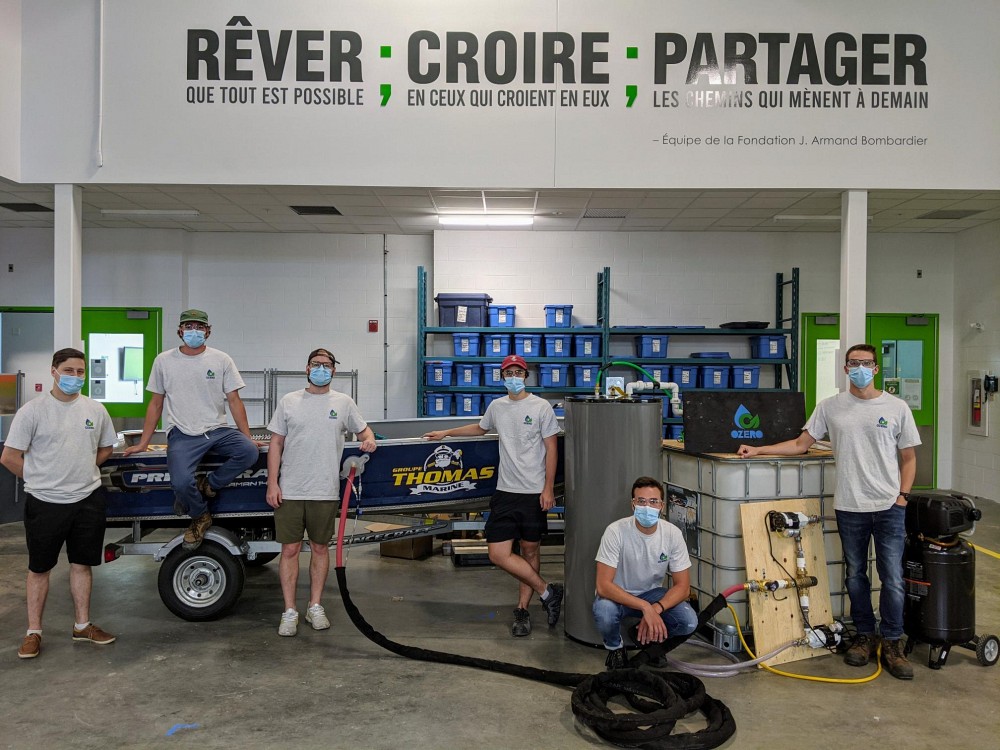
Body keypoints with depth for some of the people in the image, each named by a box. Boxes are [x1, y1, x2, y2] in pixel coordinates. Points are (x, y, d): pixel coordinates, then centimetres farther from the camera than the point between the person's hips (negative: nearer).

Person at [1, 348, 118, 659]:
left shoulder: (95, 410, 3)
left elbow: (105, 448, 17)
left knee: (82, 564, 13)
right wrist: (40, 479, -2)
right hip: (46, 503, -3)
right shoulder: (32, 411, -10)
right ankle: (33, 632, 21)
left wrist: (80, 472, 9)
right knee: (39, 568, 9)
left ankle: (82, 625, 26)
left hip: (88, 499, 4)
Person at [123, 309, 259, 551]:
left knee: (249, 451, -29)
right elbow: (156, 404, 12)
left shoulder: (221, 360, 6)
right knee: (181, 481, -27)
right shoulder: (164, 360, 7)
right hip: (182, 434, -1)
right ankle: (200, 517, 6)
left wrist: (247, 437, -2)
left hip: (218, 430, 1)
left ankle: (206, 485, -6)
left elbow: (234, 400, 5)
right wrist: (143, 443, 9)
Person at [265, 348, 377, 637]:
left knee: (320, 548, 10)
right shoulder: (289, 401, 4)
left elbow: (363, 428, 16)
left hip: (325, 492, 1)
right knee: (290, 549, 3)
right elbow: (276, 444, 3)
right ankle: (290, 611, 13)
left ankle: (315, 607, 22)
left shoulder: (343, 402, 6)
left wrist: (369, 439, -10)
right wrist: (272, 483, -4)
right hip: (289, 491, -1)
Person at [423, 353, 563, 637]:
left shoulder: (541, 407, -3)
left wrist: (548, 489, -9)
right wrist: (445, 433, 37)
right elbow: (480, 428, 33)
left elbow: (551, 449, -3)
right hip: (505, 491, 4)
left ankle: (522, 610, 19)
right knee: (499, 553, -5)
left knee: (530, 552, 5)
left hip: (534, 493, -4)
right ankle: (547, 592, 7)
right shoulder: (496, 406, 12)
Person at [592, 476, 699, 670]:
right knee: (604, 612, -37)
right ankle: (615, 648, 1)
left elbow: (682, 586, -12)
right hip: (617, 595, -3)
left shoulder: (673, 533, -16)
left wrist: (655, 609, -31)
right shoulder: (616, 531, -26)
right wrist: (645, 607, -39)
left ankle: (654, 644, 12)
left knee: (689, 621, -23)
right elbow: (603, 585, -30)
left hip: (652, 593, 3)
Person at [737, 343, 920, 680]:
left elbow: (908, 458, 6)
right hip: (849, 507, 2)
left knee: (893, 579, 0)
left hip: (889, 507, -1)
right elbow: (801, 444, 7)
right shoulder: (830, 407, 4)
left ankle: (891, 643, 14)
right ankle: (865, 636, 27)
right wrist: (758, 450, 0)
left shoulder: (896, 408, 1)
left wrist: (903, 495, -4)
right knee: (855, 576, 12)